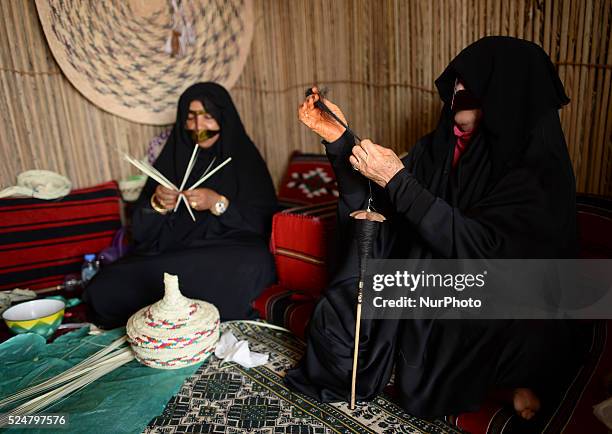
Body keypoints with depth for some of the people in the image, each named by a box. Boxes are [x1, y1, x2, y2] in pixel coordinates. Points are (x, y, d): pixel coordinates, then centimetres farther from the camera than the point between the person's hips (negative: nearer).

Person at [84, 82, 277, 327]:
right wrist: (157, 205, -10)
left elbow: (262, 222, -5)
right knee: (102, 292, -22)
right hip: (169, 253, 2)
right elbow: (140, 231, 11)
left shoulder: (245, 160, 5)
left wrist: (218, 203, -18)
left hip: (225, 252, -2)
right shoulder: (171, 159, 13)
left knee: (253, 264, -37)